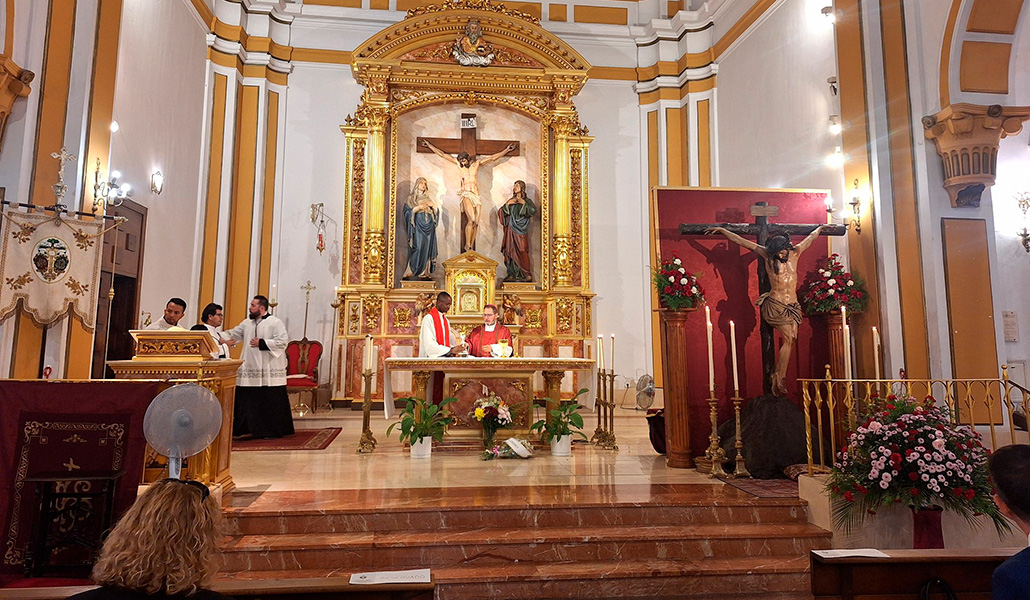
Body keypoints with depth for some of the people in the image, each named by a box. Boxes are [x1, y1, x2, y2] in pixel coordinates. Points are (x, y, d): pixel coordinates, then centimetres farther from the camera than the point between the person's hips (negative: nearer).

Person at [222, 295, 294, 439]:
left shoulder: (275, 322, -7)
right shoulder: (247, 323, 14)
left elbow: (283, 341, -15)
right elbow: (233, 334, 19)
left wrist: (261, 343, -16)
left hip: (269, 372, -6)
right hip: (250, 370, 6)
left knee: (271, 401, -1)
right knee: (248, 400, 6)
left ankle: (273, 430, 10)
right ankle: (249, 429, 13)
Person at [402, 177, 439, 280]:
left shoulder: (428, 199, 19)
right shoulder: (411, 199, 7)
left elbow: (435, 213, 16)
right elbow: (407, 211, -4)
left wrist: (434, 206, -4)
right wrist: (417, 208, -15)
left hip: (428, 227, 4)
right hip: (417, 227, -4)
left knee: (428, 248, -2)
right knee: (418, 248, -12)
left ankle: (426, 272, -1)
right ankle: (415, 271, -10)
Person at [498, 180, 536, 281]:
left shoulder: (527, 200, 3)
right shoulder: (511, 200, 17)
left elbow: (533, 210, -17)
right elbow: (501, 212, 9)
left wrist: (523, 203, -17)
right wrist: (507, 204, -4)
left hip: (520, 231, -5)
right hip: (510, 230, 5)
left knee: (521, 252, -10)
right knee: (510, 252, 1)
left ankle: (526, 275, -5)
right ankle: (512, 274, 6)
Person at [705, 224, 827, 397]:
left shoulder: (795, 253, 10)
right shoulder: (768, 255, 1)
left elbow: (810, 238, 29)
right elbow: (741, 241, 3)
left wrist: (820, 228, 44)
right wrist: (721, 230, 5)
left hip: (793, 306, 4)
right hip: (775, 305, -4)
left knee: (790, 340, -6)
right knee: (788, 339, -15)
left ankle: (779, 378, -2)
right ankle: (779, 378, -9)